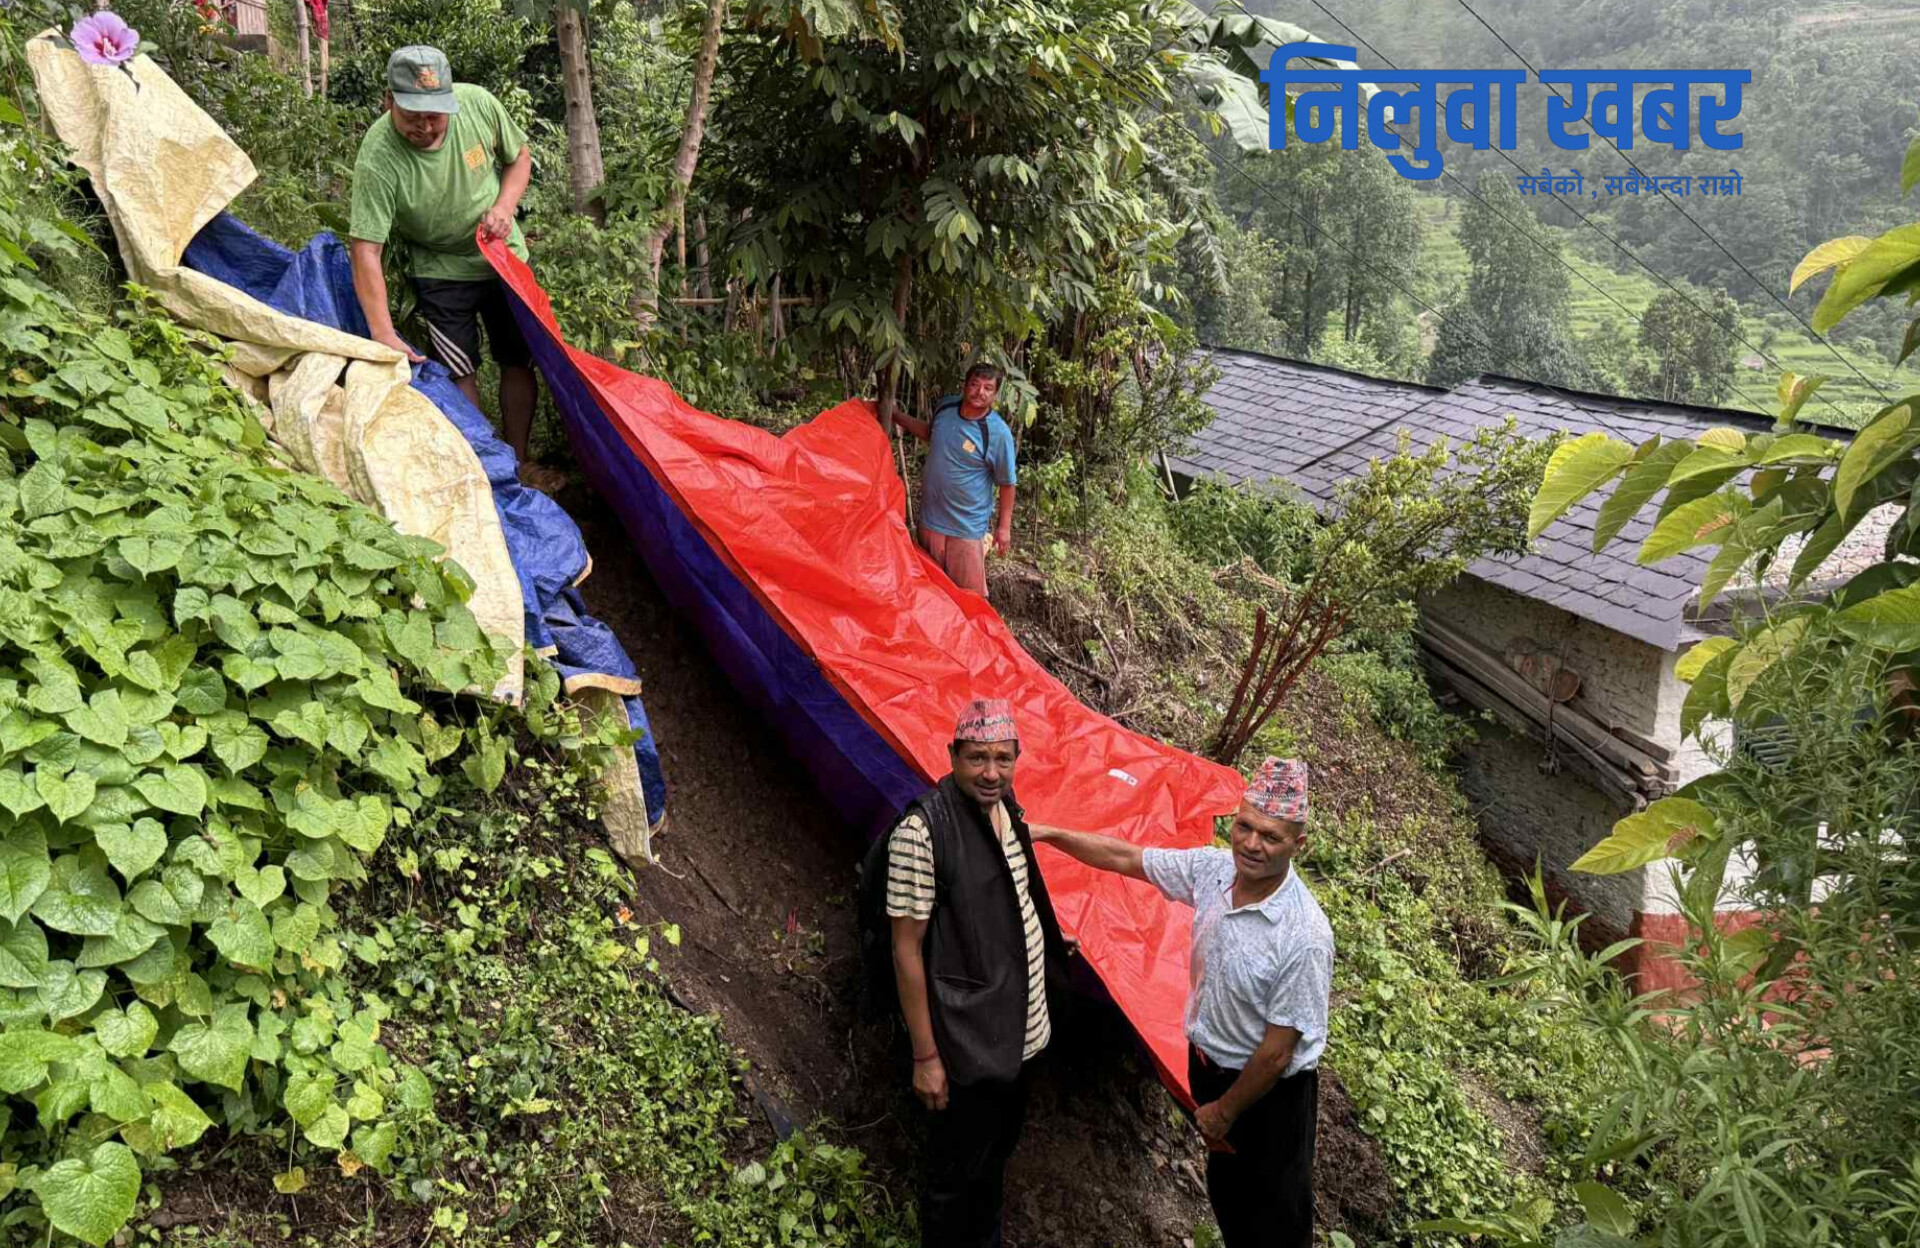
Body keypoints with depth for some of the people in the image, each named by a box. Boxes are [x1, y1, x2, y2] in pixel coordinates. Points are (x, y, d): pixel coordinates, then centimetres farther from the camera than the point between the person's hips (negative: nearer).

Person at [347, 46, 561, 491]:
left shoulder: (477, 103, -20)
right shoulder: (377, 159, -30)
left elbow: (519, 155, 0)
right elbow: (366, 250, -31)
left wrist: (505, 206, -19)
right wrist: (384, 334, -38)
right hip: (440, 270, -3)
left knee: (519, 362, 8)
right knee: (459, 371, -5)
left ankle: (518, 461, 23)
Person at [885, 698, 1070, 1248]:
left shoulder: (1004, 808, 0)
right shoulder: (923, 830, -24)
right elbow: (907, 949, -21)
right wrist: (925, 1056, -18)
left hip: (1016, 1031, 8)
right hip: (966, 1042, -8)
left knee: (997, 1148, 25)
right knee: (956, 1171, 9)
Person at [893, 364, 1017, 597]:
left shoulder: (998, 433, -20)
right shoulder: (945, 406, -5)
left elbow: (1007, 483, -10)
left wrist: (1004, 527, -7)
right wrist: (894, 415, 14)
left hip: (967, 526, -5)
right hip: (931, 517, 5)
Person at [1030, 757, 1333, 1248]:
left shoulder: (1304, 935, -33)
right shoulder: (1214, 868, -14)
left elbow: (1277, 1052, -24)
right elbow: (1126, 859, 0)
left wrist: (1224, 1112, -12)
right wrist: (1048, 834, -3)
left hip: (1270, 1092, -6)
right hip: (1208, 1062, 6)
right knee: (1224, 1186, 27)